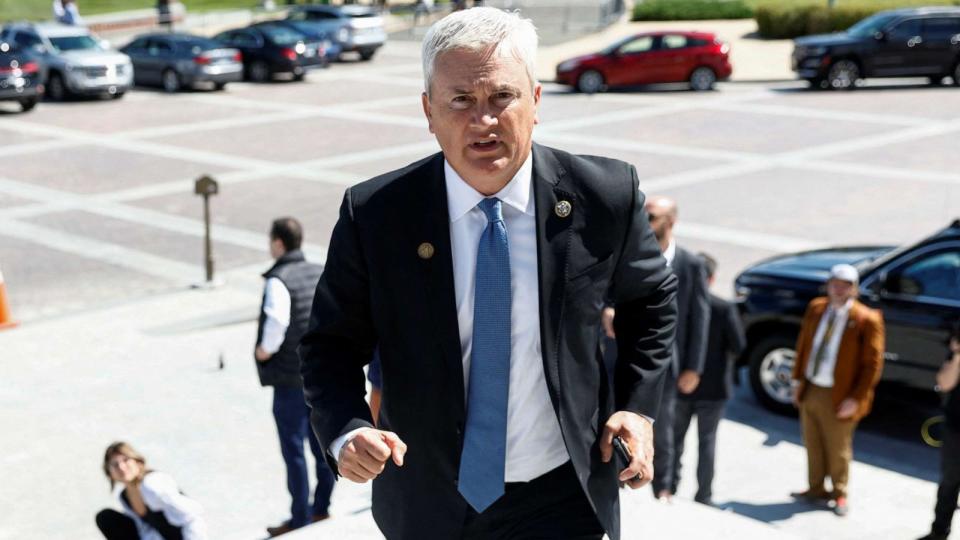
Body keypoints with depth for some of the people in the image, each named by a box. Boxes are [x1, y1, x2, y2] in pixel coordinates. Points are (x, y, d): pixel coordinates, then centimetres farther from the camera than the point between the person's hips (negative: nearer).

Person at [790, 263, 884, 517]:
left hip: (838, 398, -5)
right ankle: (816, 489, 35)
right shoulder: (815, 308, 2)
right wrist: (799, 381, 7)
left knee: (838, 450, 11)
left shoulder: (867, 320, -15)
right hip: (809, 390, 5)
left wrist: (856, 399, -15)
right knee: (813, 446, 17)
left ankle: (839, 494, 31)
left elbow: (873, 363, -13)